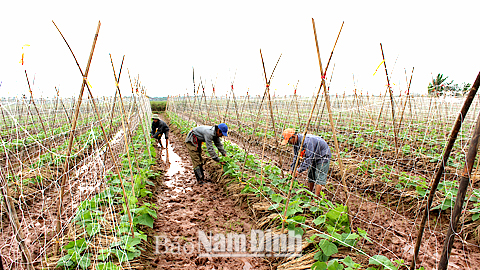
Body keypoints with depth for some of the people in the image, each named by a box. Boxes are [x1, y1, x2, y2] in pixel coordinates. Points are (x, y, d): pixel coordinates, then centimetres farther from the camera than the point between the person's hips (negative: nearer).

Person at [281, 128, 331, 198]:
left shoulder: (307, 141, -35)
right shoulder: (295, 142, -7)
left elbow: (308, 159, -34)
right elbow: (296, 157, 3)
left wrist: (299, 170, -32)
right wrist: (292, 169, -3)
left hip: (323, 156, -9)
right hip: (314, 158, 9)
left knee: (319, 178, -10)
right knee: (310, 176, 11)